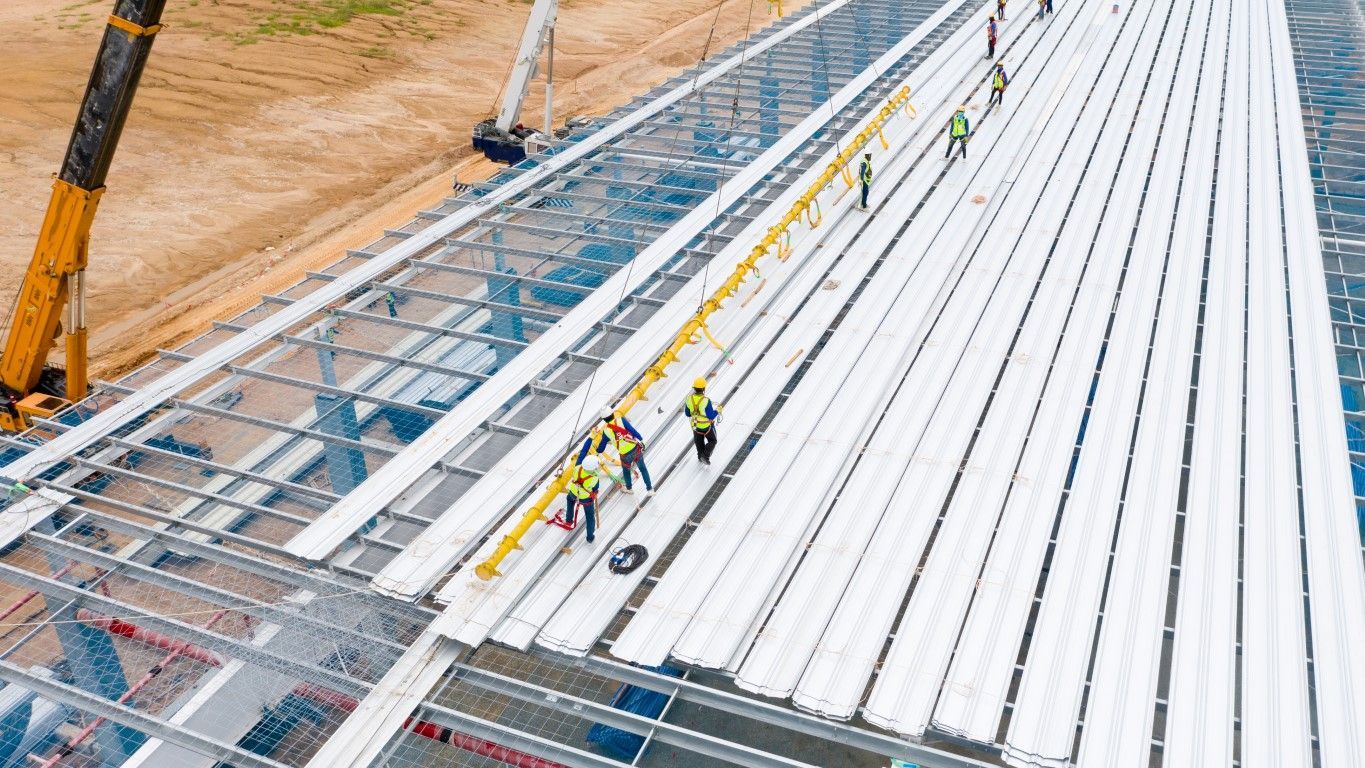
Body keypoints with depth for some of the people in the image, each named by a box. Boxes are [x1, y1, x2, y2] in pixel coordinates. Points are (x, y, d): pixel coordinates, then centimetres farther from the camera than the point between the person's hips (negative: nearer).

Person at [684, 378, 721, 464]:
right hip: (707, 426, -4)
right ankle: (705, 456, 7)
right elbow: (711, 416, -23)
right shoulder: (706, 401, -31)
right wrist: (717, 411, -4)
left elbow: (687, 414, -4)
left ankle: (700, 457, 44)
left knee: (699, 442, 27)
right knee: (712, 441, 20)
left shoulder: (689, 399, -17)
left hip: (695, 425, 4)